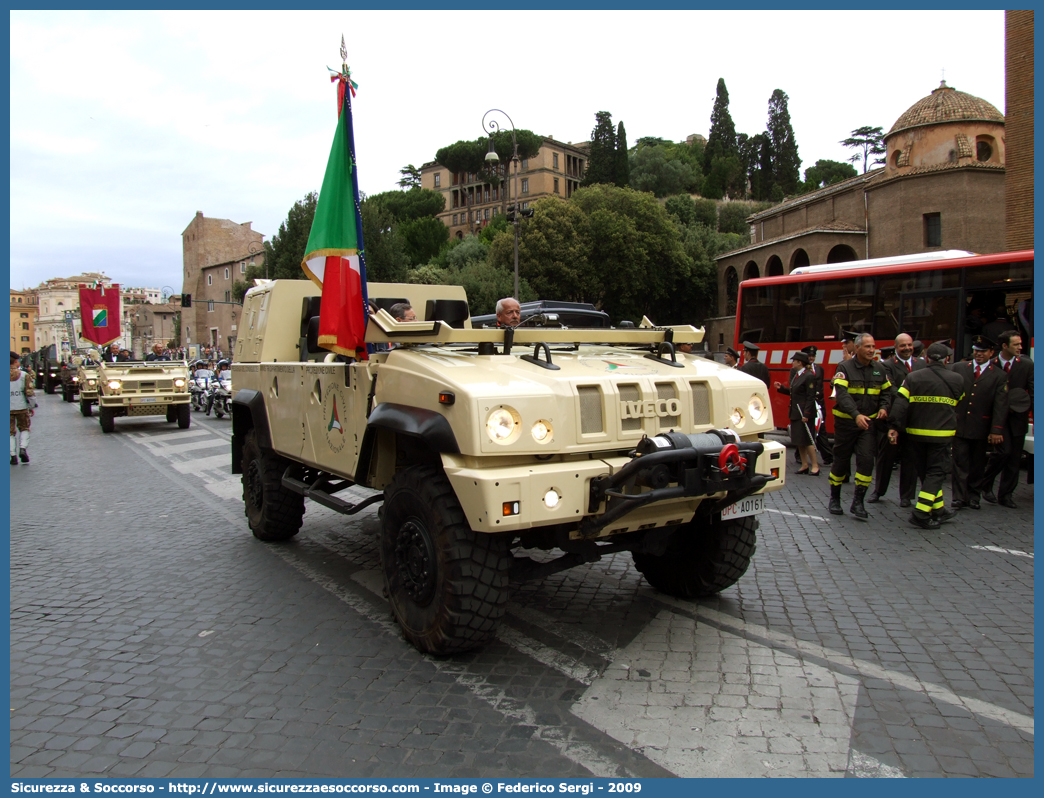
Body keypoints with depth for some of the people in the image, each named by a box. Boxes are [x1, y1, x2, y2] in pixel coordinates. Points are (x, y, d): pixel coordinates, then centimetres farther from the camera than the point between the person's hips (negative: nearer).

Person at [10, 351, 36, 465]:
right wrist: (32, 407, 3)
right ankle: (23, 448, -3)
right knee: (24, 429, 17)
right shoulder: (24, 375, -6)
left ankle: (13, 455, 6)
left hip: (8, 409, 1)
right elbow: (29, 393, -8)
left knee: (10, 432, 10)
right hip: (22, 408, -1)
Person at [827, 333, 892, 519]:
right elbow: (842, 394, -21)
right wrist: (856, 415, -33)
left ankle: (858, 502, 2)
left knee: (866, 460, -7)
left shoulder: (879, 369, 6)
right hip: (846, 422, -3)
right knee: (841, 461, 7)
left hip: (868, 422, 3)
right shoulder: (845, 367, -9)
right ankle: (834, 498, 23)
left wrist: (884, 407, -6)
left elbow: (886, 391, 16)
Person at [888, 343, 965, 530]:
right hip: (942, 435, -2)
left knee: (925, 472, 15)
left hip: (916, 434, 3)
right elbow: (959, 405, 13)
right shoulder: (956, 380, -1)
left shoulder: (913, 377, -1)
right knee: (935, 474, 1)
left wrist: (895, 427, -7)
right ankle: (921, 514, -7)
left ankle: (939, 510, 25)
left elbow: (900, 403, -8)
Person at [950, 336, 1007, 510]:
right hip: (959, 425, 0)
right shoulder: (957, 368, 5)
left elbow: (1000, 405, -5)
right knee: (960, 463, 0)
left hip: (981, 428, 0)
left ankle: (973, 497, 20)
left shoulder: (999, 376, 2)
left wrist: (996, 430, -13)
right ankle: (959, 497, 4)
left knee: (978, 464, 9)